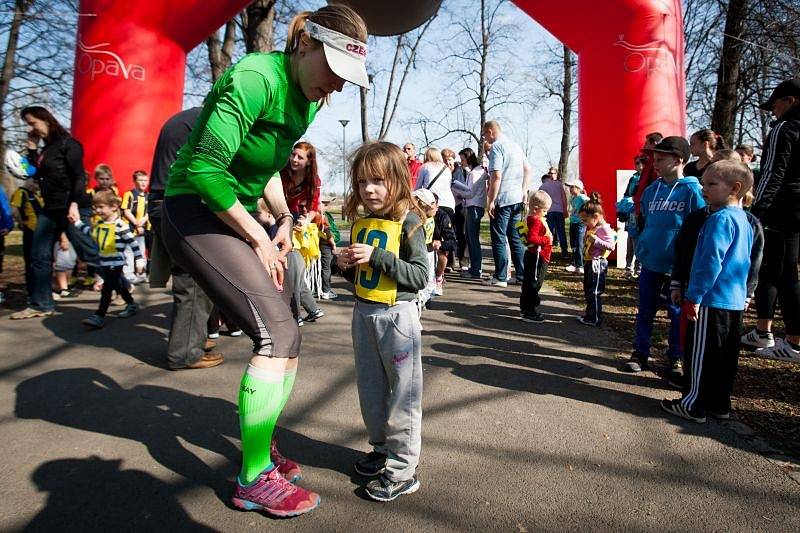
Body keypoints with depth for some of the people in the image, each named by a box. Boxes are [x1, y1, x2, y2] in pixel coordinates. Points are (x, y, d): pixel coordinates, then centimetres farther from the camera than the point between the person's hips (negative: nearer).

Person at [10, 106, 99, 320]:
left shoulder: (67, 144, -7)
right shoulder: (45, 149, 17)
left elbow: (79, 176, -15)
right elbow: (36, 175, 16)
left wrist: (74, 204, -24)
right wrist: (32, 149, 10)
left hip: (71, 208, -9)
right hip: (50, 208, 9)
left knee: (88, 252, -7)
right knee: (38, 256, 8)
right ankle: (40, 305, 15)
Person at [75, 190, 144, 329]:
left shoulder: (120, 225, -15)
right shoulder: (99, 223, 7)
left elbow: (132, 243, -14)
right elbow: (90, 232, 28)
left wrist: (139, 260, -14)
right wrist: (77, 222, 23)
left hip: (116, 262, -8)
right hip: (104, 262, 8)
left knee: (107, 289, -9)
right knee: (118, 286, 18)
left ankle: (99, 316, -10)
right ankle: (131, 305, 35)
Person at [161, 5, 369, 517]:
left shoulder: (308, 99, 8)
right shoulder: (257, 78, -20)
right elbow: (205, 169, -24)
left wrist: (284, 220, 6)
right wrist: (258, 237, -16)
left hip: (235, 214, 9)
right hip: (196, 211, -9)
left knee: (283, 335, 7)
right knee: (278, 333, -18)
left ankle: (262, 446, 26)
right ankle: (253, 480, -3)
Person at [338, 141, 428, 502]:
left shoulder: (408, 222, -11)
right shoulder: (361, 222, 8)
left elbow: (420, 276, -17)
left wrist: (377, 256, -24)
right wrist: (347, 265, -3)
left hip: (397, 314, -7)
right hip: (364, 312, 7)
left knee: (402, 391, 1)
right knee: (370, 388, 16)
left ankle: (403, 469, 12)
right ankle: (381, 448, 34)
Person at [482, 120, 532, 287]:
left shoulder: (497, 147, -11)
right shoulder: (515, 145, 15)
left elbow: (496, 176, -20)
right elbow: (528, 170, 17)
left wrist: (491, 201, -17)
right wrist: (524, 191, 16)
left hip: (502, 200, -8)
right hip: (517, 198, 8)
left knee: (499, 239, -1)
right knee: (516, 238, 13)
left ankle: (500, 277, 3)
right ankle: (522, 275, 16)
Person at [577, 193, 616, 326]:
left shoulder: (604, 229, -16)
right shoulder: (592, 228, 13)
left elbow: (611, 245, -23)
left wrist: (596, 241, -29)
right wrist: (587, 240, 8)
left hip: (597, 263, -10)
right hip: (590, 262, 10)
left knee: (594, 292, -3)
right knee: (588, 290, 18)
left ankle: (595, 319, 6)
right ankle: (590, 314, 30)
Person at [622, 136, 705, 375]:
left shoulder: (692, 190, -8)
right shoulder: (651, 190, 7)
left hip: (678, 266, -5)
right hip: (650, 264, 5)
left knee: (677, 313, 8)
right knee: (645, 311, 11)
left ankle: (677, 358, 22)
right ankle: (640, 353, 22)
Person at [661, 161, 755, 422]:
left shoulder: (720, 219, -17)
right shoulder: (743, 219, 13)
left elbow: (711, 262, -21)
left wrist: (694, 297, -17)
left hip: (712, 301, -9)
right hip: (735, 302, 9)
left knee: (700, 355, 1)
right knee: (726, 356, 15)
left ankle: (694, 405, 10)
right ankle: (719, 404, 26)